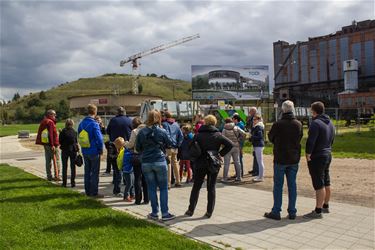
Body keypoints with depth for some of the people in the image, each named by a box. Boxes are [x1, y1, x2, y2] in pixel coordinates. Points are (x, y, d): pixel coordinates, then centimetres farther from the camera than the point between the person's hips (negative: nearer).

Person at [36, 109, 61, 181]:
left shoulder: (43, 122, 15)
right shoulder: (50, 122, -14)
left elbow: (40, 132, 17)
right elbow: (51, 134, -21)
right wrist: (52, 145, -22)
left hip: (45, 143, 9)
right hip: (52, 144, -9)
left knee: (48, 160, 12)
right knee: (56, 160, -2)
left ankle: (49, 176, 17)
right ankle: (56, 176, -2)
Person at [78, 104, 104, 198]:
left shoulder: (81, 123, 5)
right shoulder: (94, 124, -18)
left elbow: (79, 137, 12)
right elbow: (99, 138, -19)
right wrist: (101, 149, -6)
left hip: (84, 151, 7)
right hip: (94, 151, -7)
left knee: (87, 171, 16)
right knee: (95, 172, 2)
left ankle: (88, 191, 24)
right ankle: (94, 193, 6)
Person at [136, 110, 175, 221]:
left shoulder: (141, 132, -2)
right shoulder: (162, 131, -7)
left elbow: (137, 148, 5)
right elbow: (169, 144, 5)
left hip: (146, 163, 2)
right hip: (160, 162, -2)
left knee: (151, 188, 11)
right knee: (163, 188, 7)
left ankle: (154, 213, 17)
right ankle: (165, 213, 9)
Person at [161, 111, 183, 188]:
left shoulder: (164, 124, -7)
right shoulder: (176, 124, 13)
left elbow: (166, 135, -18)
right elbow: (181, 136, 11)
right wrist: (178, 144, 11)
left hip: (168, 147, -6)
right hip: (175, 147, 6)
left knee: (168, 164, -4)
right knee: (175, 163, 15)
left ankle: (168, 183, -5)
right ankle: (178, 182, 21)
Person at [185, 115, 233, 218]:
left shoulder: (198, 135, -4)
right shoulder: (218, 135, -2)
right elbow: (230, 145, -9)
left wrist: (195, 160, 3)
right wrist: (220, 154, -4)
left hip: (200, 164, 0)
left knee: (196, 187, 12)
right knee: (211, 188, 9)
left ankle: (191, 210, 16)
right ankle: (209, 211, 10)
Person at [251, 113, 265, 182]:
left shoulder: (259, 127, -14)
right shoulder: (256, 126, 16)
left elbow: (259, 137, -19)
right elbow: (252, 133, 13)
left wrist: (251, 137, -13)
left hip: (259, 146, -10)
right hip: (256, 145, 10)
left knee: (260, 161, -5)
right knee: (259, 162, 15)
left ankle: (261, 177, 0)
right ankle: (260, 175, 24)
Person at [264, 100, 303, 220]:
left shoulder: (278, 124, -15)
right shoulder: (299, 124, -2)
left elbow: (270, 137, 0)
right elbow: (300, 138, 9)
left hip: (280, 159, -4)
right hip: (294, 159, 4)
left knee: (278, 185, 5)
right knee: (292, 185, 11)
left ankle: (276, 212, 10)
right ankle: (292, 212, 17)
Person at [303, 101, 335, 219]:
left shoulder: (316, 123, -18)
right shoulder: (330, 123, 12)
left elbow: (310, 141, -24)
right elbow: (331, 140, 18)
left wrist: (308, 155, -15)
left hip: (317, 157, -9)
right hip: (328, 156, 9)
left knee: (319, 185, -5)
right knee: (326, 183, 17)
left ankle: (318, 211, 1)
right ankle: (325, 206, 30)